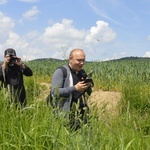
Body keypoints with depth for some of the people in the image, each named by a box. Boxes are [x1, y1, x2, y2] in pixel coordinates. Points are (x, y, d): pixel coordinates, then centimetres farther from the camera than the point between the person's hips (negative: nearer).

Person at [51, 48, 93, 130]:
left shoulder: (82, 73, 15)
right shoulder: (61, 72, -6)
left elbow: (89, 93, 19)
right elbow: (54, 92, -16)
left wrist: (88, 86, -5)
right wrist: (75, 88, -21)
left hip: (82, 113, 6)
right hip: (66, 114, -6)